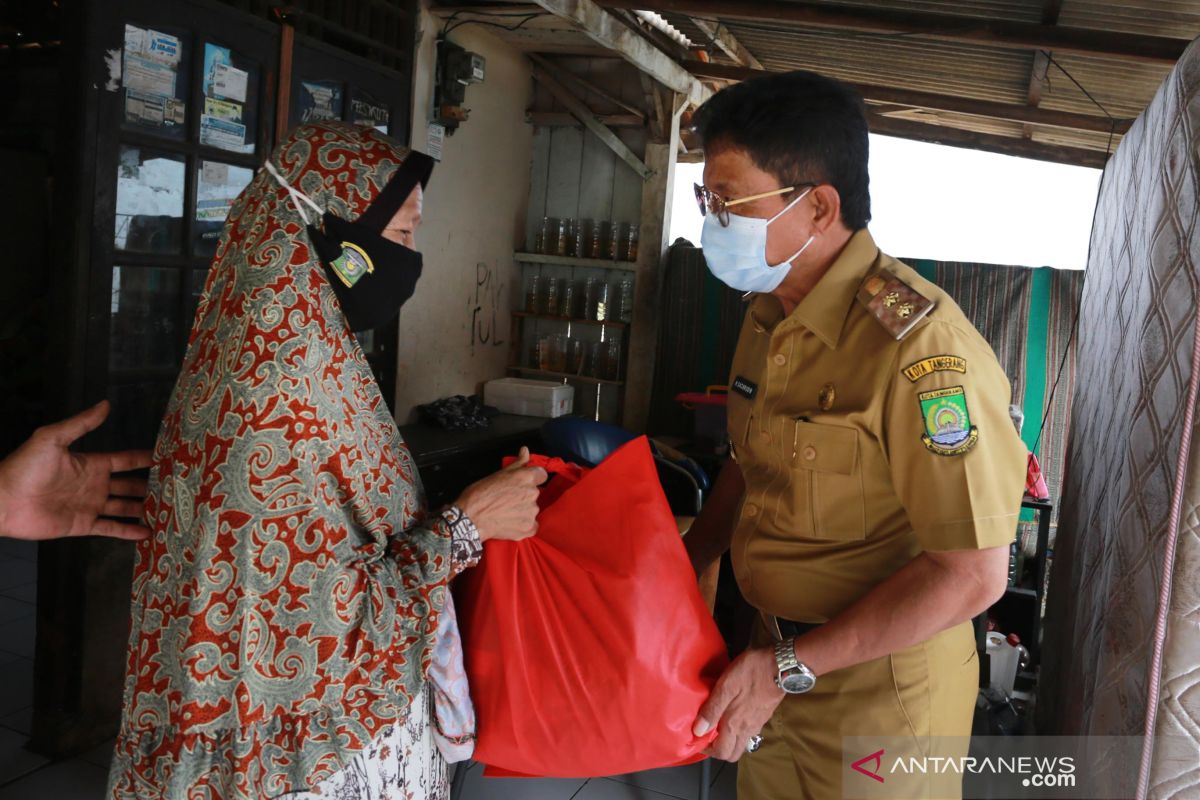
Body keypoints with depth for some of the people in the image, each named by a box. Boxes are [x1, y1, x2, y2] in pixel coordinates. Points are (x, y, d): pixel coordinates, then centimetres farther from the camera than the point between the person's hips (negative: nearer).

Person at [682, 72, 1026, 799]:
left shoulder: (919, 345, -26)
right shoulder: (769, 317, 2)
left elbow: (972, 576, -25)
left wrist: (790, 668, -22)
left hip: (878, 691, -7)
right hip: (781, 660, 7)